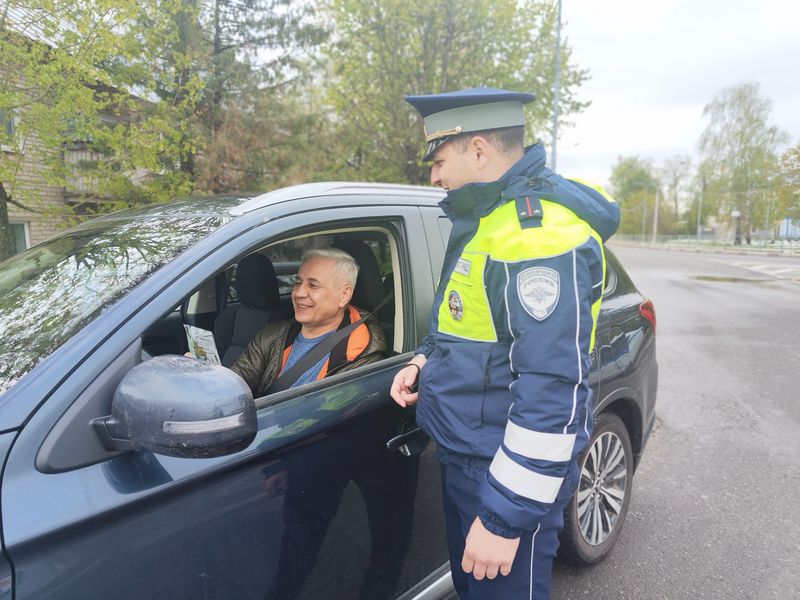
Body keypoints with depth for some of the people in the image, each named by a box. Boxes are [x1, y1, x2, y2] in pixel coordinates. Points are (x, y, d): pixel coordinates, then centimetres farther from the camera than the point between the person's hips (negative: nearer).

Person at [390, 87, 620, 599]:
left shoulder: (540, 232, -25)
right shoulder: (491, 217, 9)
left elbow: (553, 390, -28)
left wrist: (507, 517, -24)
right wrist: (427, 360, 5)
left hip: (512, 471, -10)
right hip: (465, 457, 10)